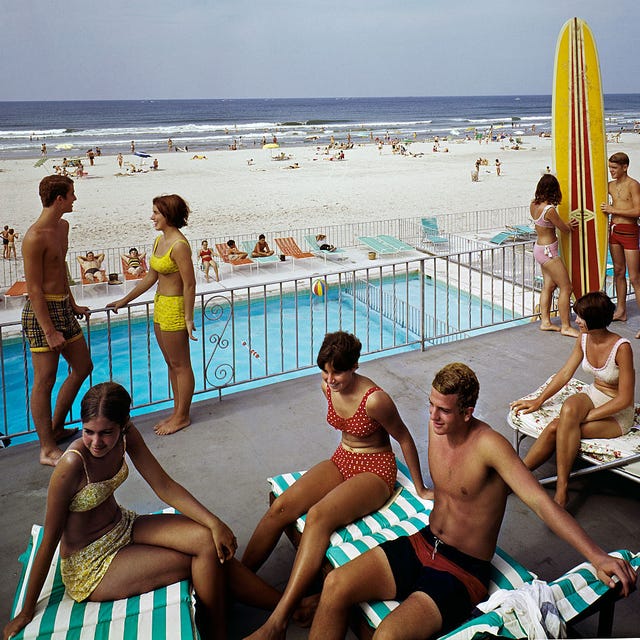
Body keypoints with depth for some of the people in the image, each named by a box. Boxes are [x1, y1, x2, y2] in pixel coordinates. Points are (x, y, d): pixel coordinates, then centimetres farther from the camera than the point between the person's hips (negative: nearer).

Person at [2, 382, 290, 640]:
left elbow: (164, 486, -8)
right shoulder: (73, 465, -30)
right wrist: (26, 612, -11)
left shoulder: (126, 436, -12)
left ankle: (284, 602, 1)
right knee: (205, 563, -14)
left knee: (209, 541, -14)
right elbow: (50, 539, -21)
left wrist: (214, 523, -18)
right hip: (88, 565, -5)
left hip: (123, 527, 6)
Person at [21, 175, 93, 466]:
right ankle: (48, 450, 8)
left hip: (62, 307, 10)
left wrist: (73, 305, 26)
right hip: (41, 311, -10)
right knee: (45, 380, -2)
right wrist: (50, 332, -21)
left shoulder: (62, 226, 10)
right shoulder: (35, 237, -19)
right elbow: (34, 289, -20)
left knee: (83, 366, 16)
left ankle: (56, 428, 30)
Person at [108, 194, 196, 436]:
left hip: (175, 307, -10)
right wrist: (124, 301, 19)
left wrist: (188, 318, -19)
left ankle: (182, 417, 17)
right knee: (172, 364, 17)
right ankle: (178, 412, 29)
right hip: (160, 307, 10)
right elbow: (150, 278, 15)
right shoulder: (159, 241, 9)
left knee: (180, 365, 4)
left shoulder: (179, 245, -19)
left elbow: (189, 284, -19)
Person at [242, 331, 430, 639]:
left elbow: (404, 438, -12)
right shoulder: (328, 387, -5)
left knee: (318, 516, -32)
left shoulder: (374, 399, -26)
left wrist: (420, 489, -3)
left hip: (376, 470, -7)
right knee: (280, 507, -16)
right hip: (341, 461, 7)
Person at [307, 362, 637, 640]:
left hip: (463, 571, -7)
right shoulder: (437, 426, -2)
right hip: (422, 544, 7)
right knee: (335, 585, -11)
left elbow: (541, 503, -27)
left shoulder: (489, 445, -22)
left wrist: (598, 557, -31)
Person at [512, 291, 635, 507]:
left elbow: (625, 399, -21)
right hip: (593, 396, 5)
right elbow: (565, 373, 6)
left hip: (618, 414, -5)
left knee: (557, 428, -29)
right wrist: (539, 400, 1)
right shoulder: (584, 339, -3)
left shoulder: (621, 347, -23)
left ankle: (561, 489, -18)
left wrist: (586, 416, -22)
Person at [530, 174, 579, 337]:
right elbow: (565, 230, -11)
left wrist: (567, 224, 11)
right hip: (548, 252, -9)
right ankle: (566, 327, 5)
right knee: (566, 288, -2)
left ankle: (545, 322, 23)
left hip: (539, 249, 9)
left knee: (548, 286, 17)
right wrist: (570, 225, 11)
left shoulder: (533, 204, 1)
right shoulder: (549, 209, -24)